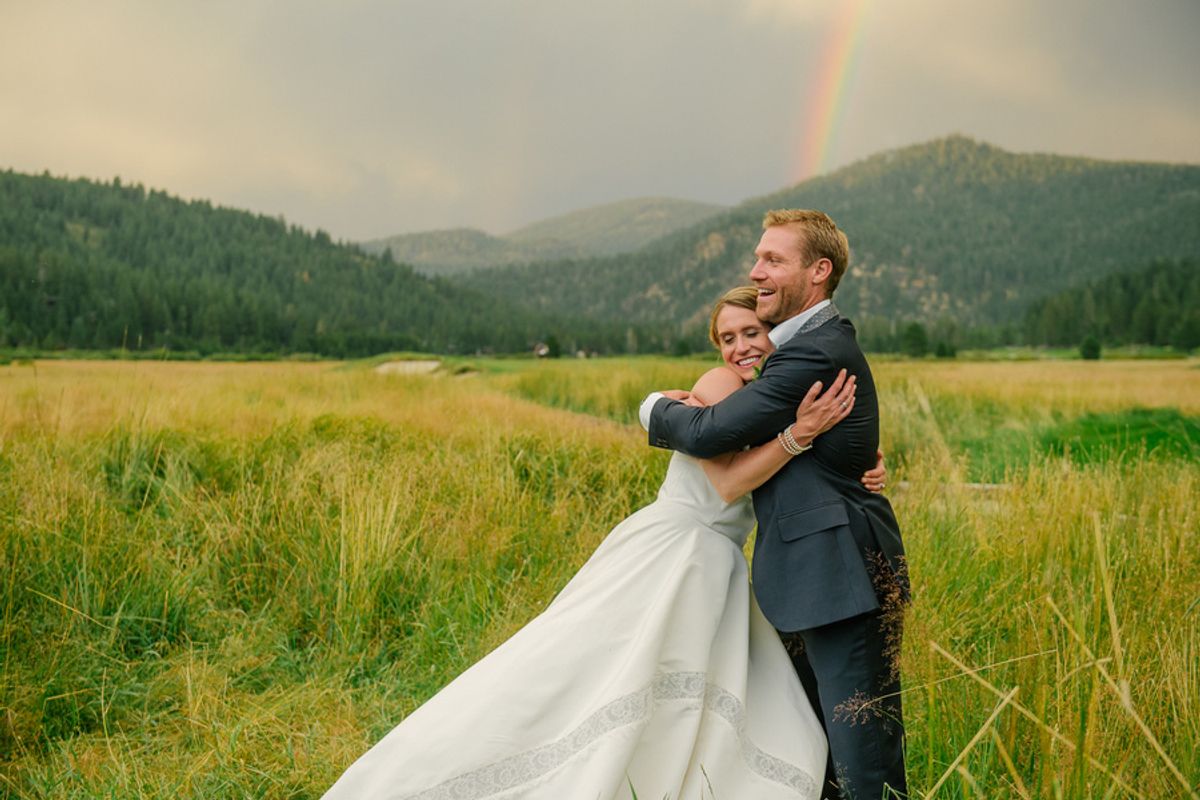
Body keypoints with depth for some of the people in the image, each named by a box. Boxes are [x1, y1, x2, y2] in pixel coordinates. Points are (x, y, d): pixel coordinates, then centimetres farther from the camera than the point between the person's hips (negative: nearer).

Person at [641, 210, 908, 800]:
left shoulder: (816, 352, -17)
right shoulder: (820, 342, 16)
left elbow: (710, 432, -18)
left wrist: (657, 408, 3)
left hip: (842, 577, -11)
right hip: (813, 579, 11)